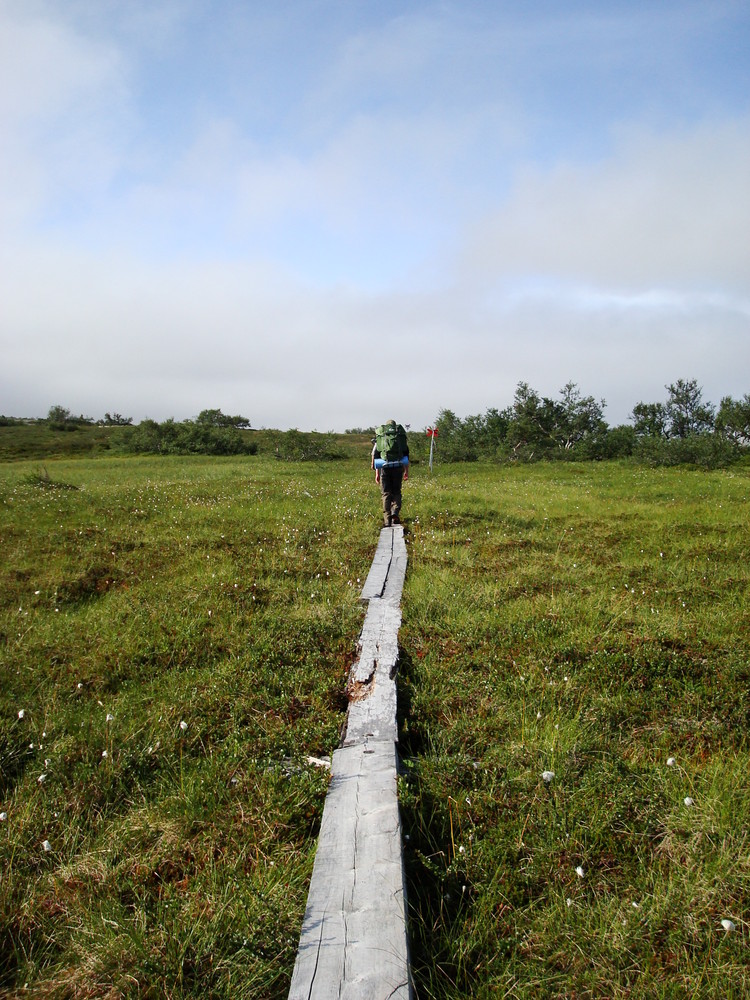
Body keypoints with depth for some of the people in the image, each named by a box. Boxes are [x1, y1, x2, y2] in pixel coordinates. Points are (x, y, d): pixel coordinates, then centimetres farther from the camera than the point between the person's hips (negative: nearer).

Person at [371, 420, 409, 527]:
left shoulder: (380, 439, 11)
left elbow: (375, 456, 6)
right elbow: (406, 455, 7)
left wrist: (377, 473, 8)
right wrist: (406, 471, 11)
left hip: (384, 468, 0)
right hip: (398, 467, 0)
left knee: (386, 494, 4)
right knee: (396, 492, 13)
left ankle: (387, 520, -2)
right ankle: (395, 512, -9)